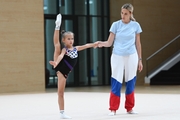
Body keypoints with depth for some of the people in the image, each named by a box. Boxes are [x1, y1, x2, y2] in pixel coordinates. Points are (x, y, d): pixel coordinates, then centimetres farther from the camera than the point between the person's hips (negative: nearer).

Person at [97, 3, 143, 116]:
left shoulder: (135, 25, 2)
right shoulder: (116, 25, -1)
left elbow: (138, 44, 8)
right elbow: (109, 43, -4)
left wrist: (140, 60, 8)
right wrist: (101, 43, -26)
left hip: (131, 57, 1)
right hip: (117, 56, -1)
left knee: (131, 83, 5)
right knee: (116, 83, -4)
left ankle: (129, 108, 17)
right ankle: (113, 109, 2)